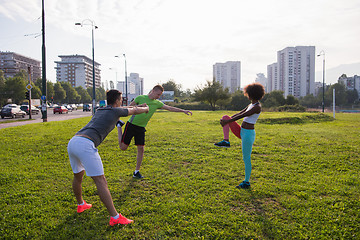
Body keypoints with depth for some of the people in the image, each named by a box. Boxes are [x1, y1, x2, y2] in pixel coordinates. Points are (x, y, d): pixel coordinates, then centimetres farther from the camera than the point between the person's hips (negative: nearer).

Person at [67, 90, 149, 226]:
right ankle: (114, 217, -5)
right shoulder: (116, 111, 10)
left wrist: (137, 106, 62)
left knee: (78, 176, 27)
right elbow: (135, 111, 25)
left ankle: (81, 204, 49)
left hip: (72, 143, 9)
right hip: (85, 144, -9)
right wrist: (146, 109, 49)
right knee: (100, 181, -7)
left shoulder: (100, 110, 31)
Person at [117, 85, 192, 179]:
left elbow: (170, 108, 1)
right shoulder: (140, 98, -9)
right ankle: (119, 126, 25)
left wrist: (183, 111, -5)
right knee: (123, 147, -1)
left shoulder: (157, 103, 4)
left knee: (141, 149, -2)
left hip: (141, 128, 4)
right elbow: (129, 108, 1)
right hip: (131, 125, -4)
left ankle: (136, 172, 12)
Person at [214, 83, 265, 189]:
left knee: (246, 158, 1)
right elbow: (240, 113, 17)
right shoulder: (251, 104, 13)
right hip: (242, 132, 9)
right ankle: (226, 141, -9)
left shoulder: (257, 107, -17)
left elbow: (242, 116, -21)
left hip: (248, 134, -9)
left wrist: (227, 122, -20)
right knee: (225, 117, -1)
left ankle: (247, 182, 16)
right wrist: (228, 119, 11)